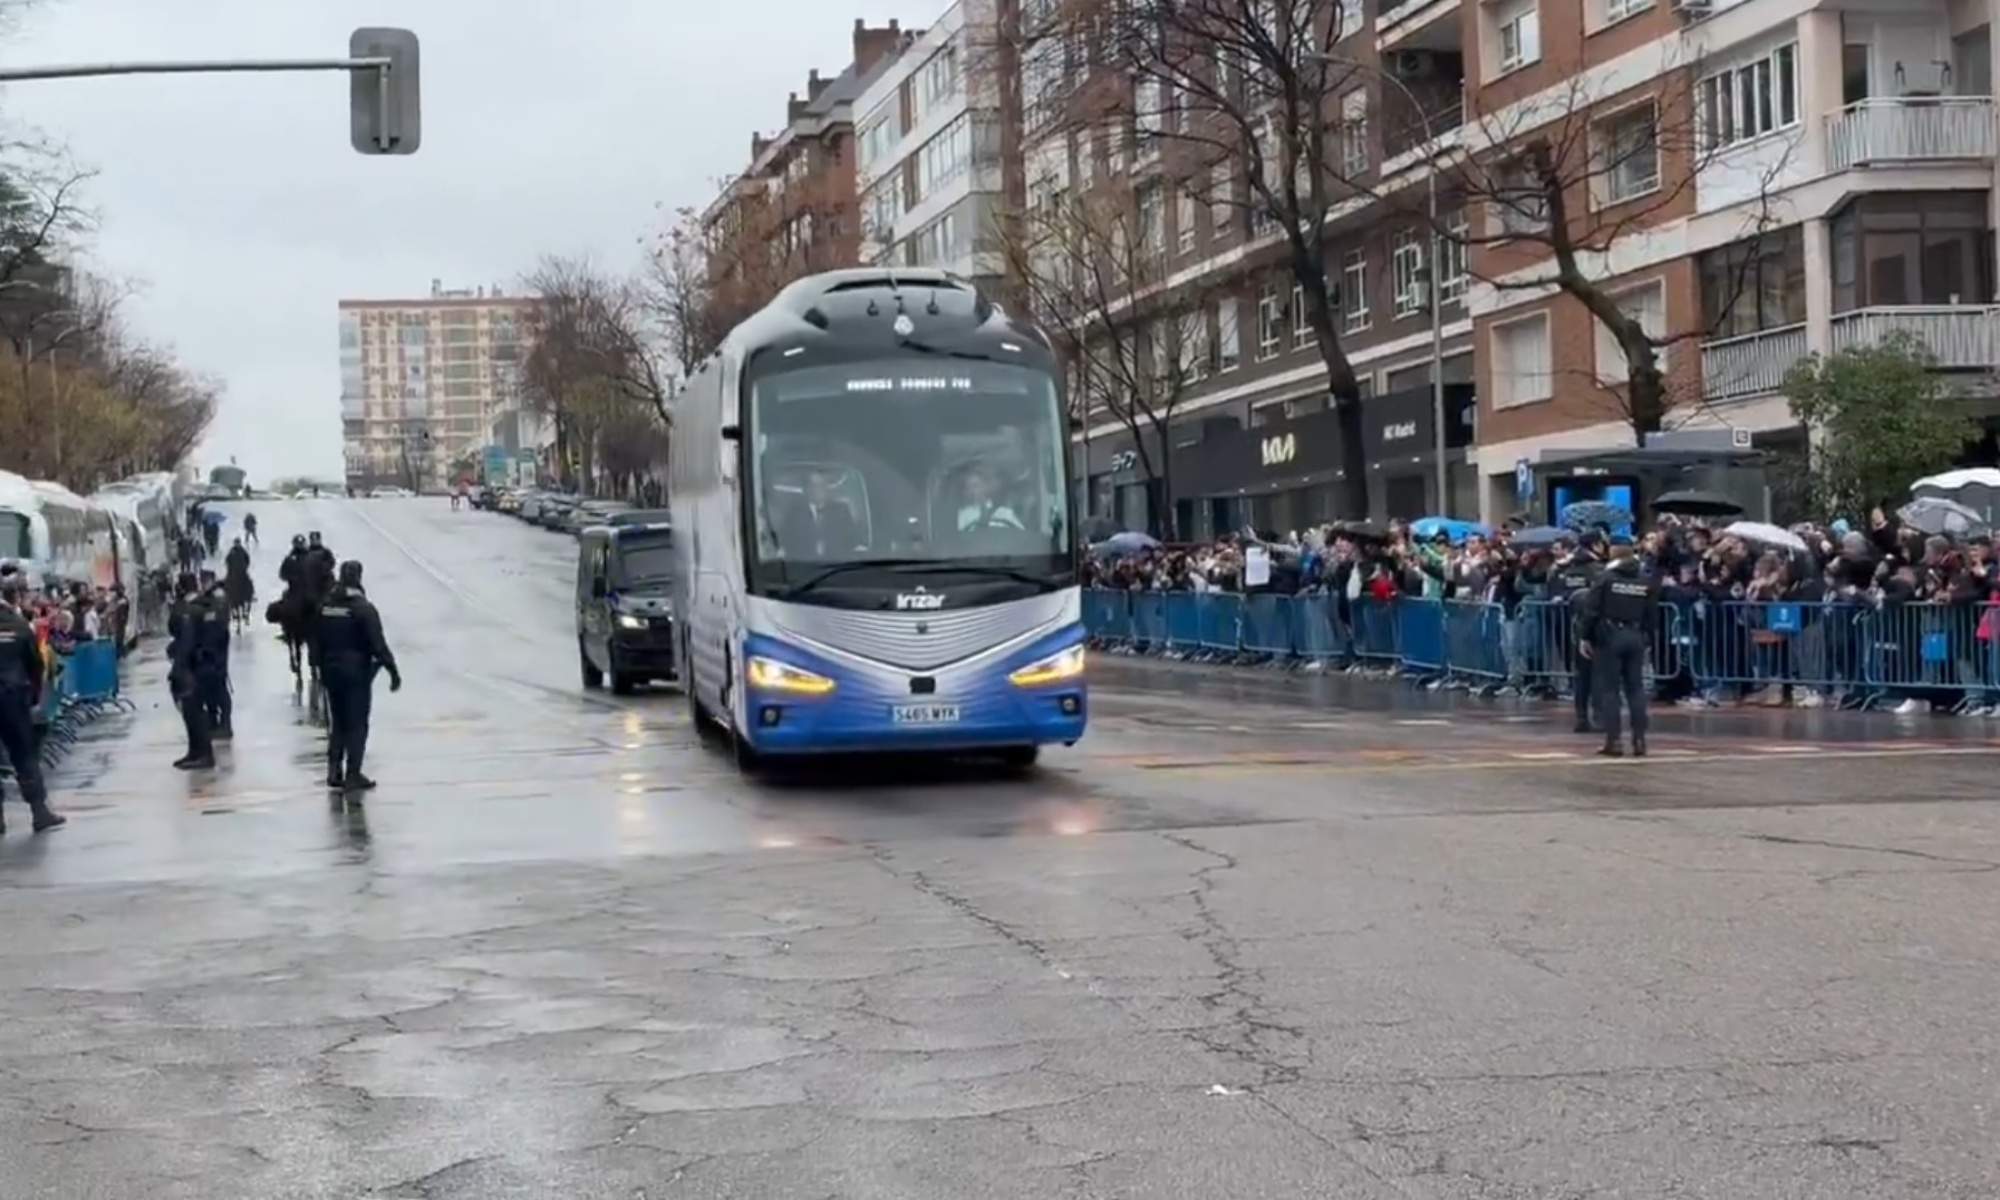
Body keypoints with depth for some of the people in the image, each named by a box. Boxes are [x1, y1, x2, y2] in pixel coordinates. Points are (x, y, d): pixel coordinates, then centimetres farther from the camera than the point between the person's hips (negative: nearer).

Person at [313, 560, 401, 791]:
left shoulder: (325, 606, 2)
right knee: (357, 725, 2)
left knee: (337, 723, 16)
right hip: (357, 672, -5)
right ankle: (352, 775, 2)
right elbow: (378, 644, -18)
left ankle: (334, 771, 15)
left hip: (332, 671, 5)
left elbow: (317, 641, 8)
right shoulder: (363, 608, -15)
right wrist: (393, 670, -13)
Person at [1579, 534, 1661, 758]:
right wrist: (1647, 638, 14)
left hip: (1609, 635, -4)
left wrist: (1585, 637, -2)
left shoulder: (1604, 578, -6)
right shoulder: (1647, 581, 6)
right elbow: (1653, 615, 6)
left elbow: (1592, 611, -9)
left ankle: (1613, 741, -2)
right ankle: (1639, 740, 5)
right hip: (1636, 637, 4)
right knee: (1635, 689, 8)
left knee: (1609, 689, 1)